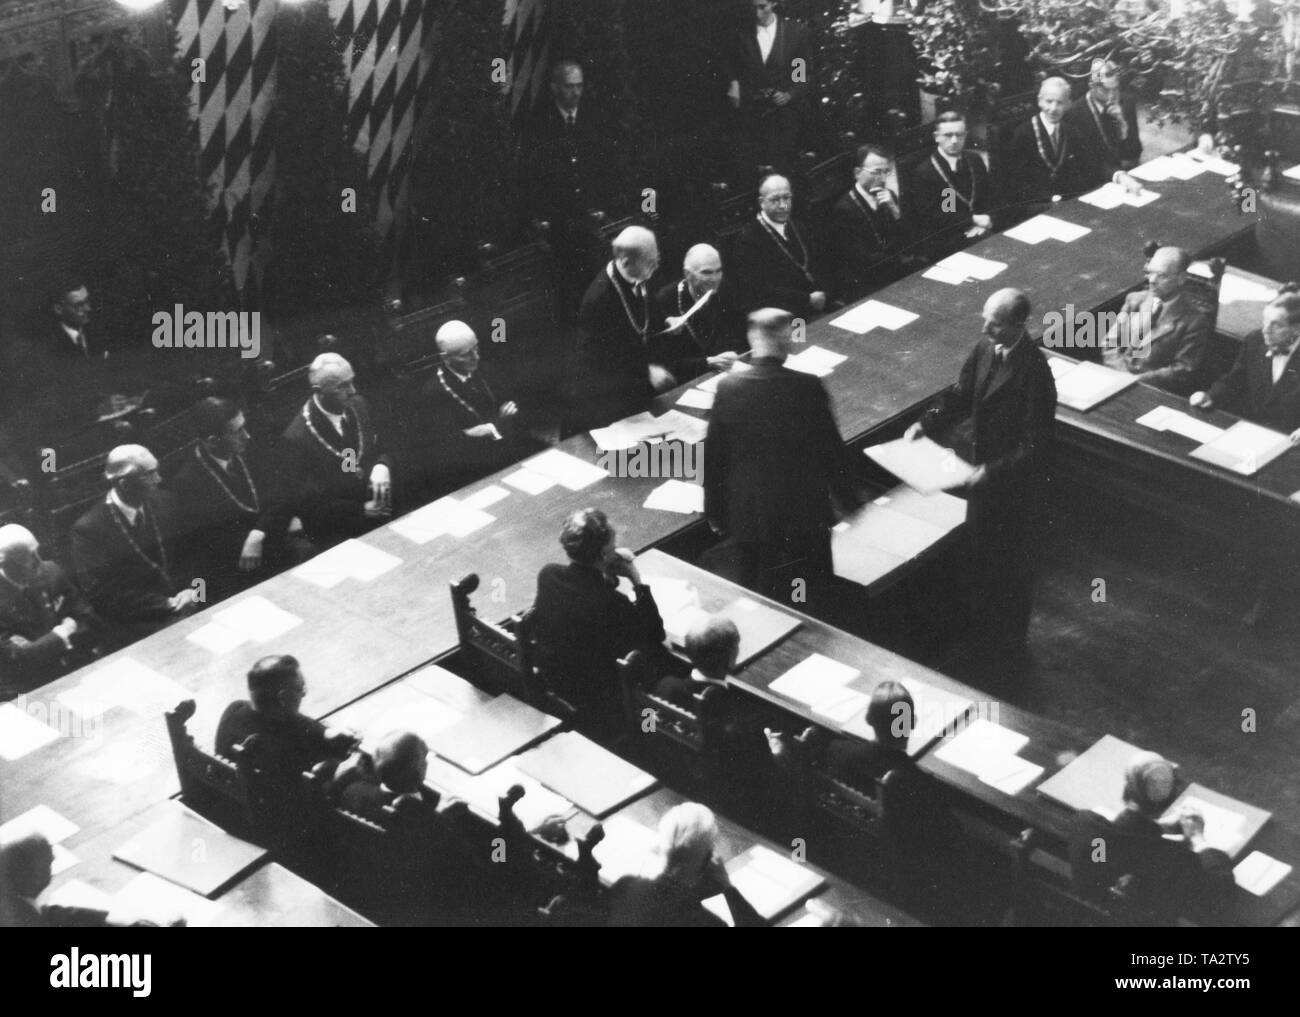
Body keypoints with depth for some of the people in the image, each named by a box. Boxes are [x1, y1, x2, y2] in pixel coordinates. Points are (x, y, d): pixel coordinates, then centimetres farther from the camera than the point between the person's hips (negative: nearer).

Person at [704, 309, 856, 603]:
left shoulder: (728, 388, -11)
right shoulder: (809, 388, -15)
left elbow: (713, 456, -3)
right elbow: (831, 449, -5)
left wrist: (715, 512, 9)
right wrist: (845, 492, 13)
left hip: (749, 516, 1)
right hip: (806, 513, -1)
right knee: (811, 600, 15)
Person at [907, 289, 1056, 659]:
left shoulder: (1033, 372, -29)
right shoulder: (984, 350, -6)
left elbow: (1035, 444, -26)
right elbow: (960, 396, 8)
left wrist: (993, 472, -30)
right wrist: (926, 423, -6)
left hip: (1016, 484, -7)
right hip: (982, 474, 7)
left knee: (1011, 564, 13)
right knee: (980, 552, 23)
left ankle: (1008, 643, 33)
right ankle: (981, 631, 44)